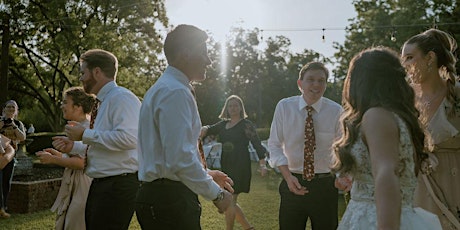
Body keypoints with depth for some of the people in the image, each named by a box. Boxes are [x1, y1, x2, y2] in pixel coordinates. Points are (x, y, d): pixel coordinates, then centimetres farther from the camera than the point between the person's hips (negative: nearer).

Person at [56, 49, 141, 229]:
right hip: (100, 185, 10)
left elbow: (127, 138, -28)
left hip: (119, 185, -10)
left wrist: (85, 134, -19)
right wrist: (73, 146, 15)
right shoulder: (104, 101, 16)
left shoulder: (121, 97, -14)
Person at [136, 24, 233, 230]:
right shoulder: (176, 92, -16)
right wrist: (216, 194, -13)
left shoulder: (161, 89, 17)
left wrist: (206, 175, 21)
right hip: (170, 199, -10)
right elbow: (180, 158, -24)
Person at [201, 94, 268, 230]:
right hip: (226, 166, 7)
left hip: (240, 167, -7)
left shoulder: (246, 124, -4)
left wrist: (262, 164, -19)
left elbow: (257, 144, -9)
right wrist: (203, 130, -18)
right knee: (230, 203, 12)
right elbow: (209, 129, 7)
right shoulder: (223, 124, 15)